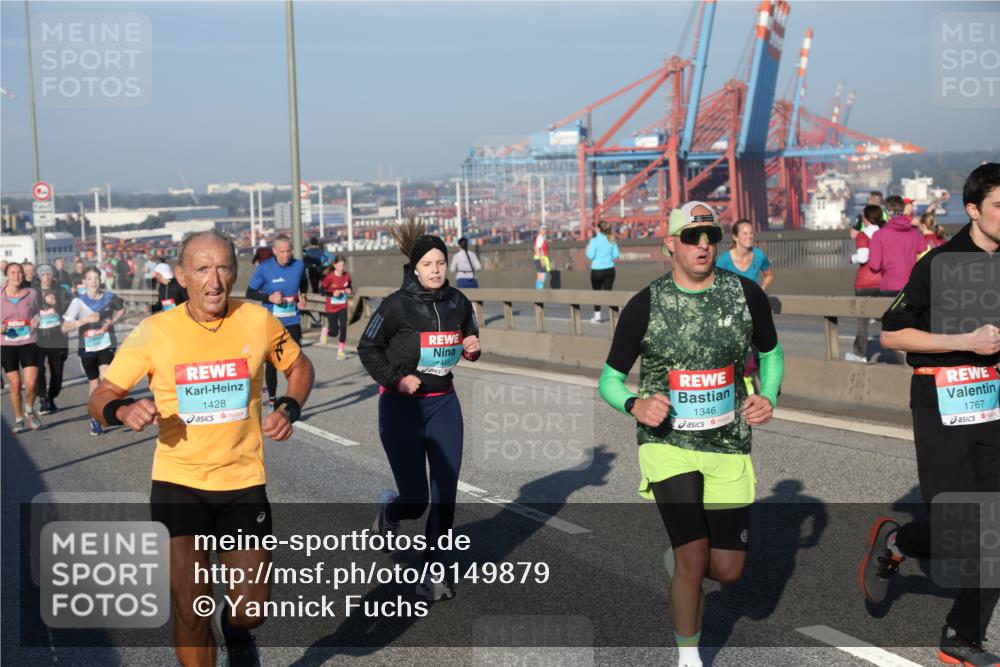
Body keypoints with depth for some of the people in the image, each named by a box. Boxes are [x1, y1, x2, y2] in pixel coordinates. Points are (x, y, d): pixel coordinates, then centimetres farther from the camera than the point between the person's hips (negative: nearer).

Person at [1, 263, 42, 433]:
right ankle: (19, 419, 20)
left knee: (31, 383, -10)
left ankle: (29, 410, 19)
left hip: (28, 343, 0)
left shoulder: (32, 294, 1)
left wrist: (36, 321, -7)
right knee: (15, 384, 2)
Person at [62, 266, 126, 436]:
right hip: (88, 347, 0)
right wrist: (85, 320, -29)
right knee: (94, 382, 10)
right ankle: (95, 418, 29)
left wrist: (112, 321, -2)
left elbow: (121, 309, 17)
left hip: (106, 344, 0)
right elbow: (65, 328, -15)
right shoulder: (79, 301, -11)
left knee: (106, 377, -23)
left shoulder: (109, 296, -5)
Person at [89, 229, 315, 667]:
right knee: (189, 610, -6)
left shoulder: (258, 321, -5)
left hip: (243, 482, 1)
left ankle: (236, 632, 42)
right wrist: (122, 411, -25)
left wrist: (289, 409, -6)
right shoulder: (154, 331, -8)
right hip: (177, 483, -1)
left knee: (251, 609, 5)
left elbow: (299, 367, 13)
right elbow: (101, 398, -2)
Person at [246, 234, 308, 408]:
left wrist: (303, 297, 4)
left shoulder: (299, 265, -1)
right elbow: (250, 292, -3)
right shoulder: (264, 268, -9)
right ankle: (272, 398, 26)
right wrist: (269, 297, -17)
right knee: (271, 362, 8)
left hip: (292, 322, 1)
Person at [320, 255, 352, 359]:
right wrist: (332, 293, -24)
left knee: (343, 328, -9)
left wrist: (349, 290, -9)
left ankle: (340, 351, 2)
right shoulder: (329, 277, -16)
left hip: (343, 307, 3)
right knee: (334, 332, 2)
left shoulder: (347, 276, -4)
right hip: (331, 307, -3)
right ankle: (326, 330, 39)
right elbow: (322, 290, -9)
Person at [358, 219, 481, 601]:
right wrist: (396, 379, -15)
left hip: (444, 404, 4)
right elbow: (367, 348, -4)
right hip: (401, 407, -4)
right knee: (416, 501, -4)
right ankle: (388, 510, 33)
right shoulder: (397, 305, -13)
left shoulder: (458, 303, 1)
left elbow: (470, 341, 16)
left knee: (445, 496, 1)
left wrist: (473, 348, -7)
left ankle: (433, 573, 15)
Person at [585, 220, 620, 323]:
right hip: (609, 269, 3)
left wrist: (587, 250, 7)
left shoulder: (594, 240, -10)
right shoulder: (612, 240, 3)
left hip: (597, 270, -3)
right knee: (608, 292, 5)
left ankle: (597, 316, 13)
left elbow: (591, 256, -13)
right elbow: (616, 254, 4)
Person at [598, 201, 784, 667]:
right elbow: (610, 380, 1)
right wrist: (635, 405, -21)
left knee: (728, 570, 6)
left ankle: (682, 562, 42)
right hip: (668, 443, -2)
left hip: (728, 447, 3)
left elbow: (771, 352, 16)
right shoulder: (645, 305, -7)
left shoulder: (746, 294, -1)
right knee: (694, 556, -13)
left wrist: (768, 396, -4)